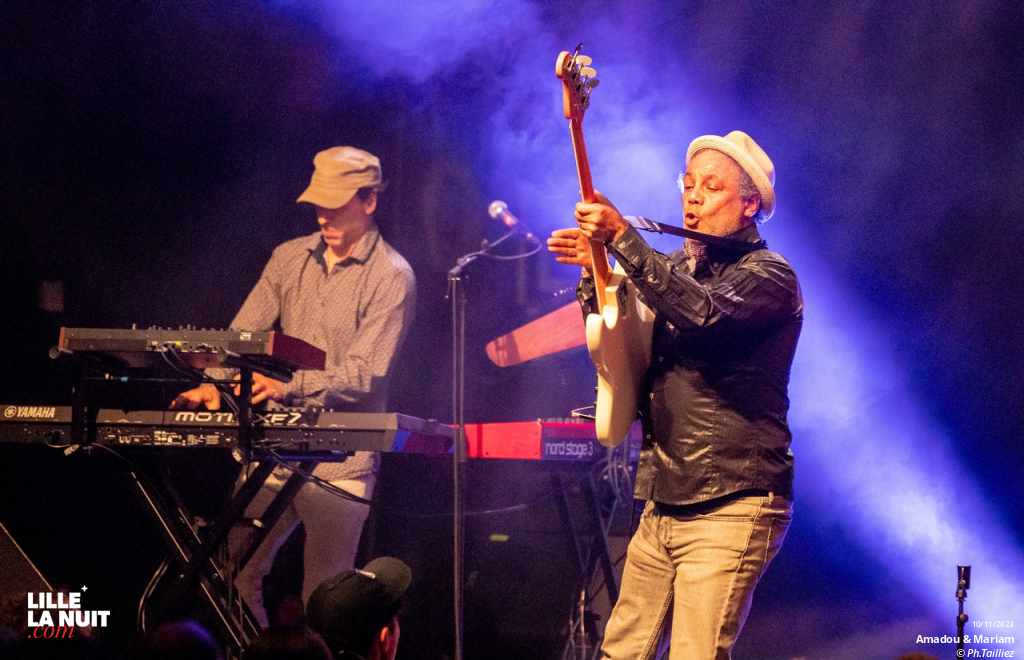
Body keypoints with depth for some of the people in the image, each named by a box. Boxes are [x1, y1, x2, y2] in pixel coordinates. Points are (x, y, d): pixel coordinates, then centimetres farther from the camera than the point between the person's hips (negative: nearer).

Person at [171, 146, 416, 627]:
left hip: (340, 460, -5)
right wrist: (213, 385, -11)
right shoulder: (290, 258, 11)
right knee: (232, 579, 4)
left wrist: (289, 387, -29)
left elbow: (364, 375, -16)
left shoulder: (391, 277, -7)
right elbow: (242, 335, 9)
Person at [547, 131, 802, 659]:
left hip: (730, 510, -7)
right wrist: (595, 271, -2)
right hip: (661, 508, 7)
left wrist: (624, 240, -29)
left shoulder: (767, 276, -6)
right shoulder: (675, 269, 19)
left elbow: (704, 313, -26)